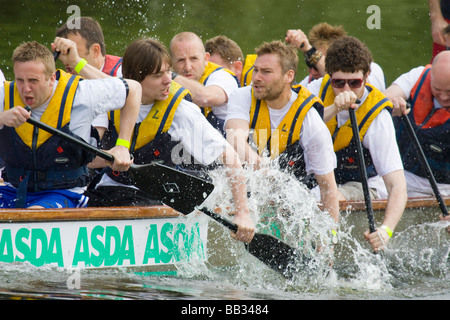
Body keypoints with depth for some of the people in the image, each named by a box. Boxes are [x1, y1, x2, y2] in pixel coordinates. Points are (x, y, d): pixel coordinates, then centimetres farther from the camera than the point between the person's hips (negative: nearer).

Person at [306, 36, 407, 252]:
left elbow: (397, 186, -31)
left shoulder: (377, 118, -24)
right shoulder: (320, 89, -12)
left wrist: (386, 230, -48)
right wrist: (333, 109, -42)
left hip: (363, 186, -5)